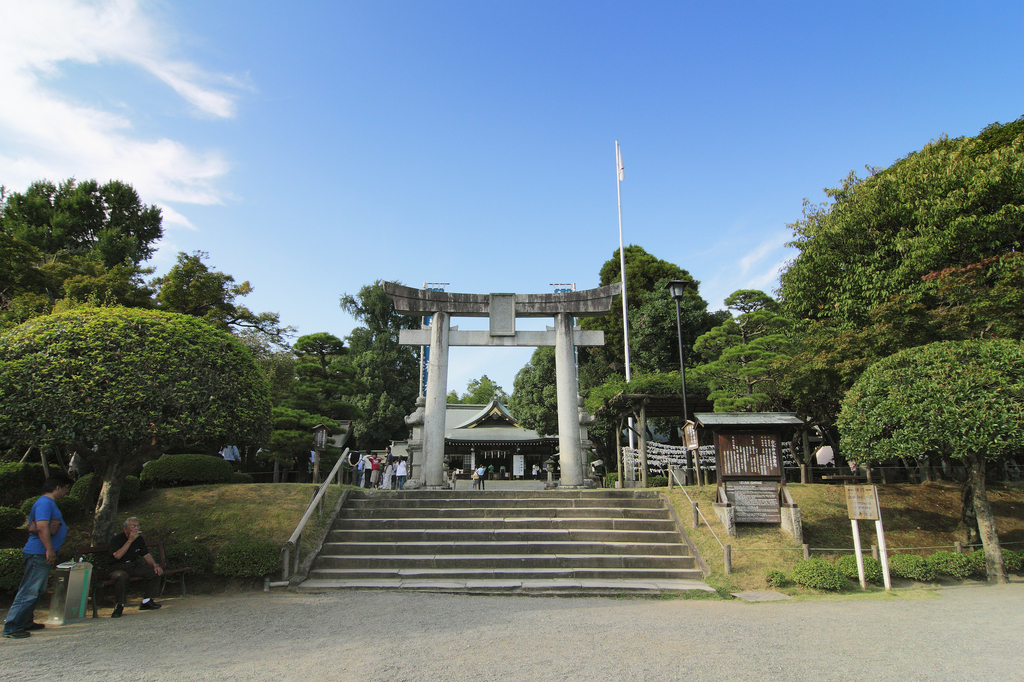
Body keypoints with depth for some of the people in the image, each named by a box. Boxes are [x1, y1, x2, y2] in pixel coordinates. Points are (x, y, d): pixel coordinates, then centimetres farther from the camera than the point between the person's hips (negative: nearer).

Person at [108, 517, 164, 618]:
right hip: (118, 567, -6)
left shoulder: (139, 539, 9)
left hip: (134, 565, 6)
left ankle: (146, 602, -2)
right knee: (122, 576, -40)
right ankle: (119, 606, -22)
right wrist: (130, 541, -28)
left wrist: (155, 565, -4)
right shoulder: (117, 539, -11)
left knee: (155, 572, -14)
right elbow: (117, 556, -28)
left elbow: (146, 554, 13)